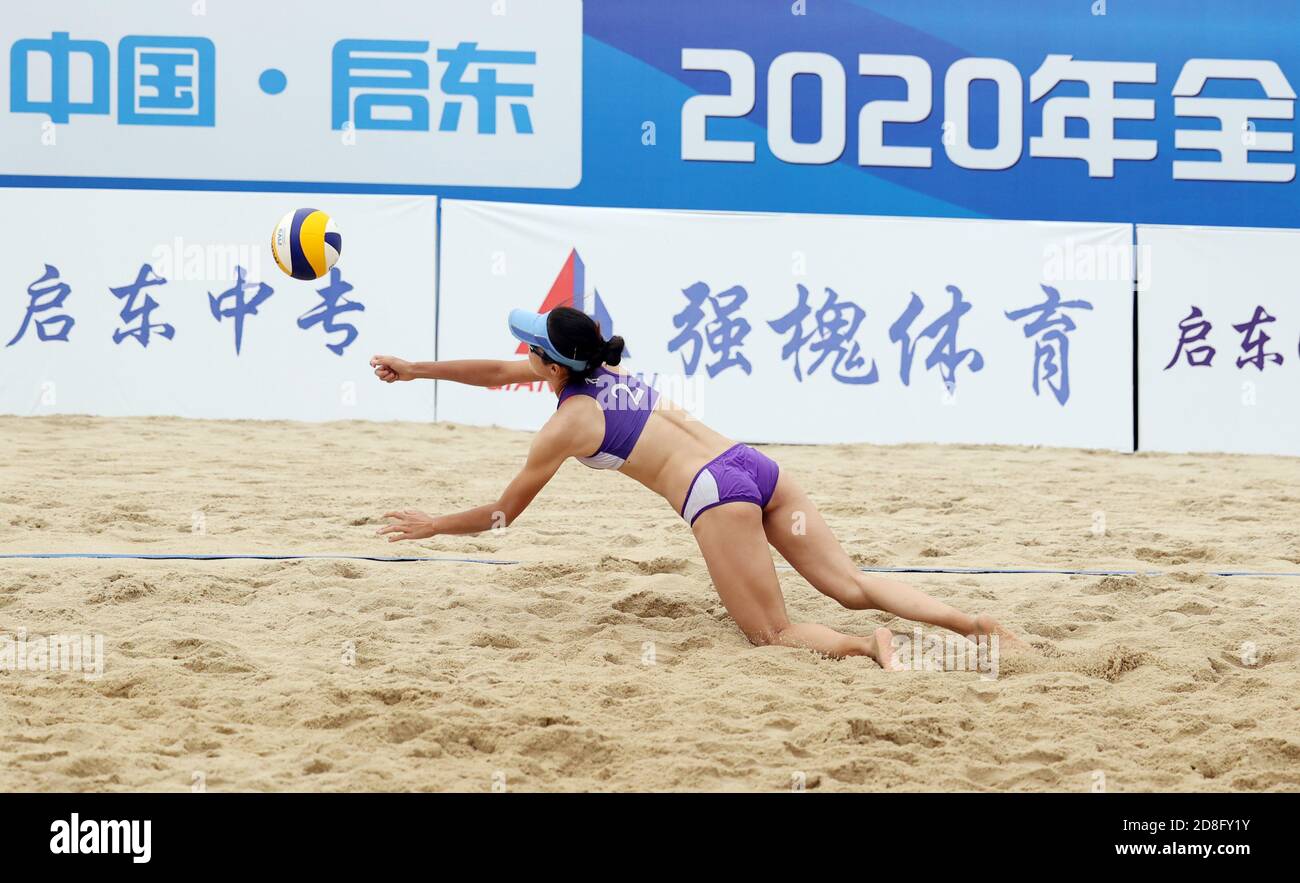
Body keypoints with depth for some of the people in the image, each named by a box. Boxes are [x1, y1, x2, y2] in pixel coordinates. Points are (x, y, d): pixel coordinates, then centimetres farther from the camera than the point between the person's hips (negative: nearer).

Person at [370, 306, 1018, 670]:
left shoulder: (566, 424, 0)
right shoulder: (605, 370, 20)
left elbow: (503, 514, 11)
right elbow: (498, 373, 35)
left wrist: (431, 526, 26)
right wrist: (415, 370, 41)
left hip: (717, 496, -8)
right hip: (757, 465, 8)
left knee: (774, 635, -1)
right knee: (851, 585, 3)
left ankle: (868, 646, -28)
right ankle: (975, 622, -13)